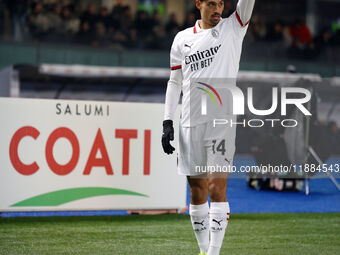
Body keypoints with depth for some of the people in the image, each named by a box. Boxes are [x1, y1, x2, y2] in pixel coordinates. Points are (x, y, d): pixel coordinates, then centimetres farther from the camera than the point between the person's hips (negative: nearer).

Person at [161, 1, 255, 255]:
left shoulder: (233, 28, 6)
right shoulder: (182, 39, 13)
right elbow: (175, 82, 16)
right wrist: (168, 122, 10)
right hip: (190, 122, 3)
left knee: (217, 188, -10)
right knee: (197, 191, 6)